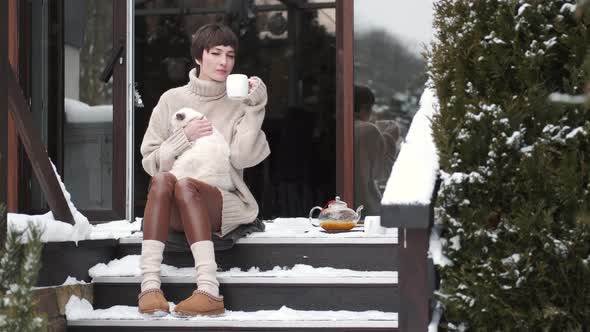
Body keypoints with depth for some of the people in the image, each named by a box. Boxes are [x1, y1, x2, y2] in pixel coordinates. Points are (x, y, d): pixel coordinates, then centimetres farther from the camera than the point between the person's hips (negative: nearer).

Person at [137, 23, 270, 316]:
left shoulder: (237, 104, 8)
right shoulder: (172, 99, 10)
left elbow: (242, 158, -7)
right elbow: (151, 161, 6)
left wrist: (254, 109, -13)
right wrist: (184, 138, -9)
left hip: (221, 204, -1)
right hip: (175, 211, 1)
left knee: (185, 186, -33)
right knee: (163, 179, -32)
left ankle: (209, 291, -47)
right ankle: (150, 284, -43)